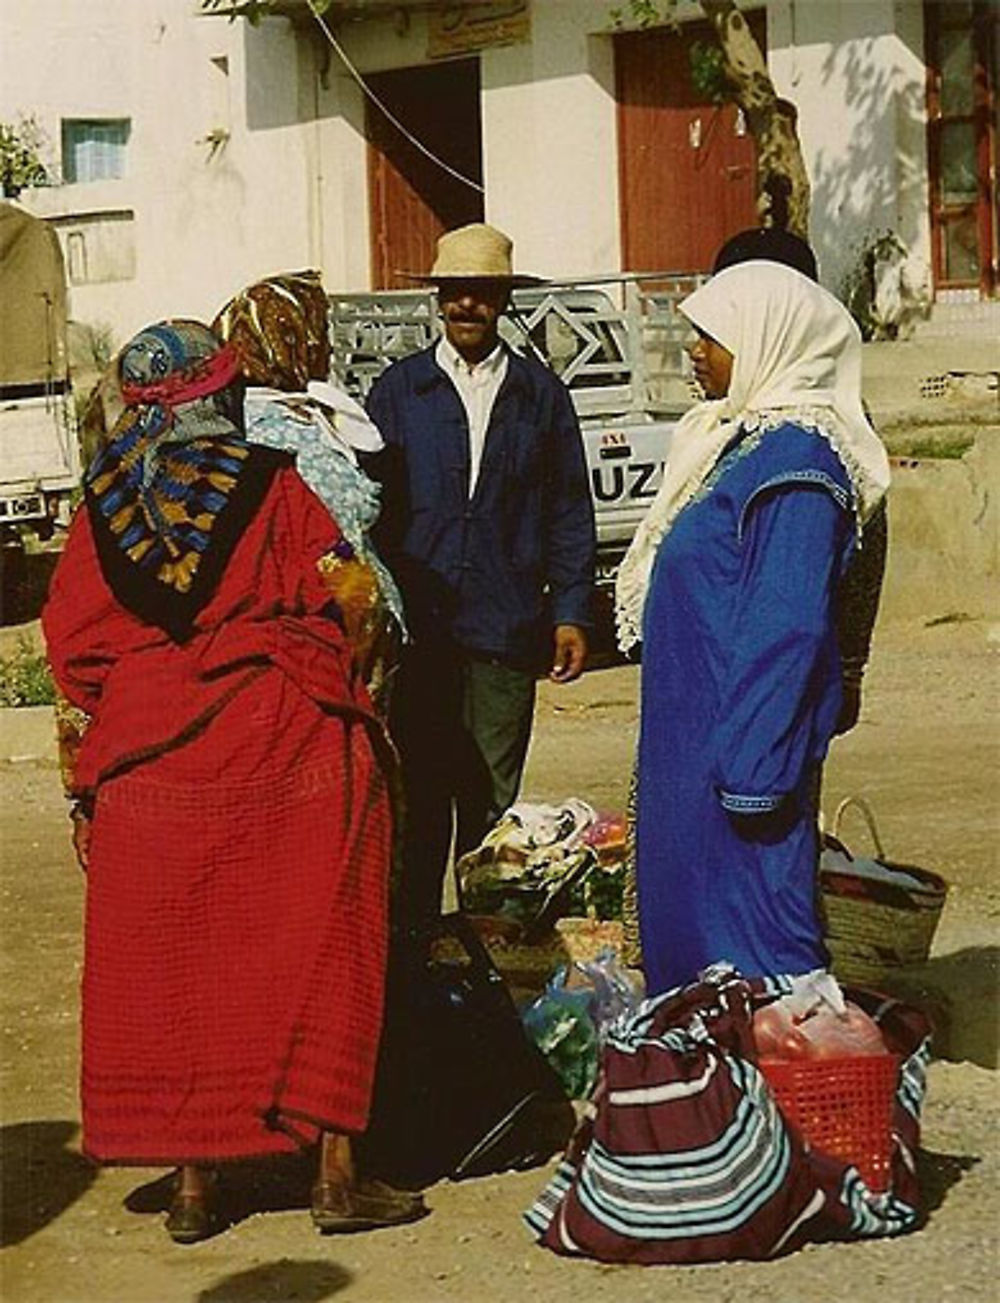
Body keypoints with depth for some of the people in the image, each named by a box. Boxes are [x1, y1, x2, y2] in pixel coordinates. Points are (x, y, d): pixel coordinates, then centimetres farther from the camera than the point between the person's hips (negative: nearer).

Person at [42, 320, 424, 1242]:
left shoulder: (106, 503, 2)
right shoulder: (272, 487, -5)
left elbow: (74, 645, 4)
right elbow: (338, 612, -6)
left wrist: (92, 774, 16)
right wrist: (352, 717, 9)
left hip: (148, 770, 2)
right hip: (286, 754, -2)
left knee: (171, 969, 10)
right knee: (312, 956, 7)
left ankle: (195, 1185, 13)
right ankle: (336, 1173, 7)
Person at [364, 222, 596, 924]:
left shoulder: (542, 393, 10)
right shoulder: (398, 390, 9)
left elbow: (569, 515, 11)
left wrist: (570, 612, 3)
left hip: (506, 629, 0)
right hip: (417, 629, 0)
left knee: (492, 801, 2)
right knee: (418, 798, -1)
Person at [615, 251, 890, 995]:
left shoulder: (792, 460, -18)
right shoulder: (742, 437, 13)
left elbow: (787, 630, -23)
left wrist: (750, 768, -24)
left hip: (741, 738, -10)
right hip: (698, 732, 10)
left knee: (747, 935, -4)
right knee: (685, 910, 16)